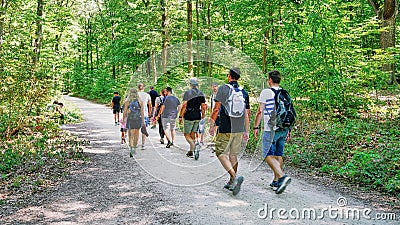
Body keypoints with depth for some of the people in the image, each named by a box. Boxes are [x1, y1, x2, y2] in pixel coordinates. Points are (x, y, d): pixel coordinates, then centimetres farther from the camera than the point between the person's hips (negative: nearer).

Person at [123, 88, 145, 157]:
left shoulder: (127, 101, -4)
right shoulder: (139, 101, 0)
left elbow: (125, 112, -4)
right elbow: (142, 112, -2)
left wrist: (123, 119, 8)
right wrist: (143, 121, 3)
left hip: (130, 119, -2)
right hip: (138, 119, 2)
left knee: (131, 135, 0)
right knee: (136, 134, 16)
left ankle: (131, 148, -20)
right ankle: (134, 147, 27)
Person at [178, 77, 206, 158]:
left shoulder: (187, 93, -8)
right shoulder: (201, 94, 7)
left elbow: (184, 105, -15)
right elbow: (203, 107, 6)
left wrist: (180, 116, -9)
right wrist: (203, 117, 15)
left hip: (189, 116, -5)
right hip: (198, 116, 5)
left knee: (187, 135, 2)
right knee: (193, 134, 14)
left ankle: (194, 146, -21)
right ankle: (191, 151, 19)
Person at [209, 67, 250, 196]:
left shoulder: (223, 89, -5)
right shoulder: (244, 92, 10)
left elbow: (216, 109, -9)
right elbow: (247, 114, 11)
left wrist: (212, 125, 0)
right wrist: (246, 132, 16)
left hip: (225, 129, -5)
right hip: (239, 130, 5)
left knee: (221, 154, 1)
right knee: (233, 155, 14)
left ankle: (235, 177, -16)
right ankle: (231, 183, 19)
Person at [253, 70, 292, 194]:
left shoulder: (266, 92, -6)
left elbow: (260, 112, -7)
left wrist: (256, 127, 0)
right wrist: (288, 130, 20)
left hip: (271, 129, -7)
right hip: (283, 129, 7)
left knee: (268, 155, -4)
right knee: (278, 156, 12)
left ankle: (282, 176, -21)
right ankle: (276, 182, 17)